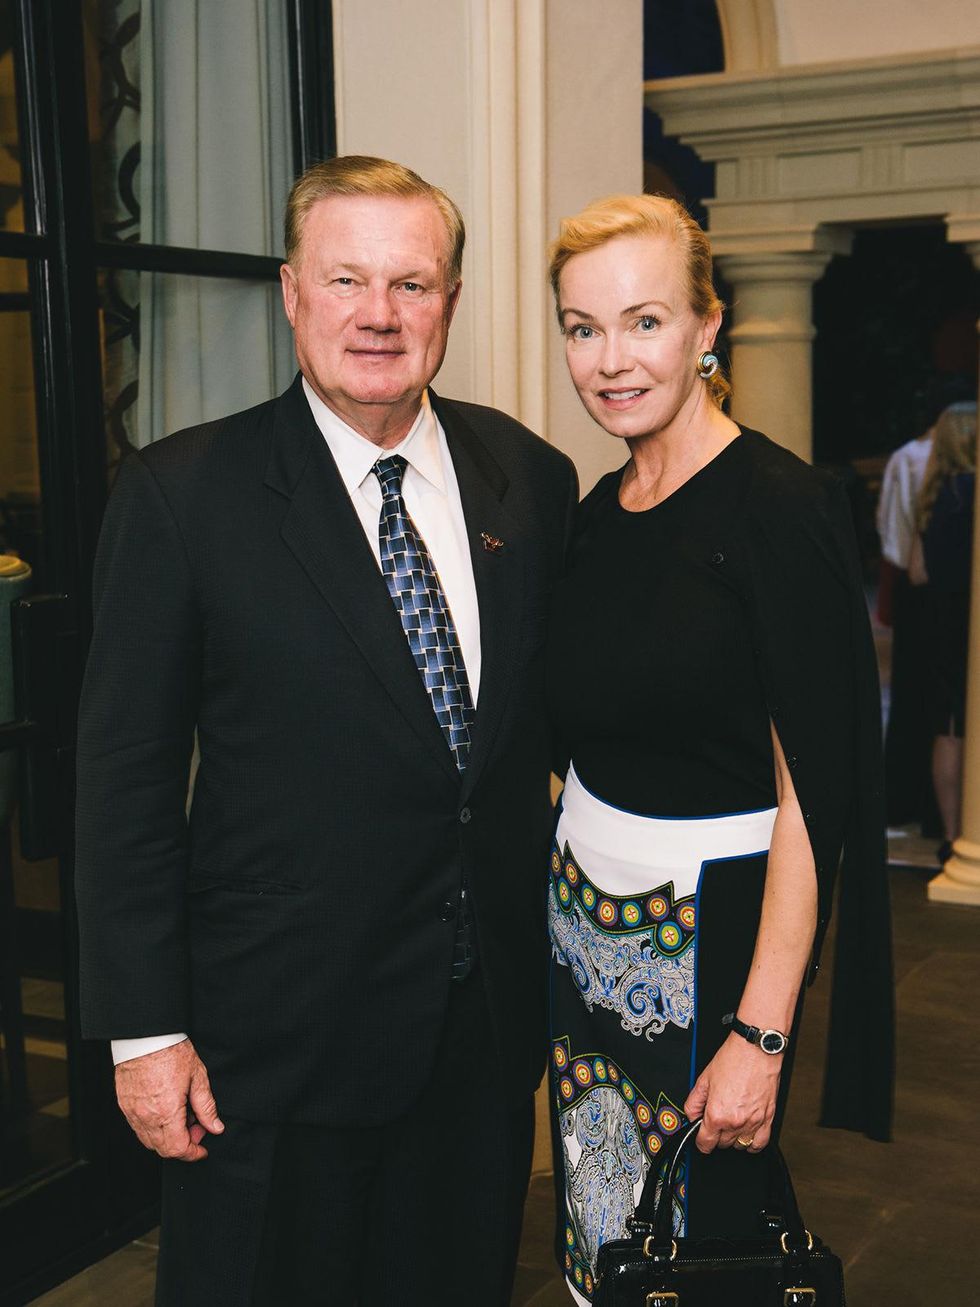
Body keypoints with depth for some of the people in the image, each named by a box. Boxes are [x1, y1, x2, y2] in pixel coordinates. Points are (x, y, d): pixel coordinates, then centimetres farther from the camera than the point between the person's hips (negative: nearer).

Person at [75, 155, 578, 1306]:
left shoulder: (530, 478, 1)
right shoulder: (181, 495, -11)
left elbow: (555, 719, 9)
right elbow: (124, 777, -9)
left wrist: (556, 943, 9)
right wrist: (146, 1032, -10)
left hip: (490, 1027, 4)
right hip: (278, 1038, -4)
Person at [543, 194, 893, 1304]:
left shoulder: (780, 507, -16)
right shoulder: (600, 512, 6)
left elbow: (815, 796, -18)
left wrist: (761, 1035, -20)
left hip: (719, 923, -6)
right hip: (585, 919, 7)